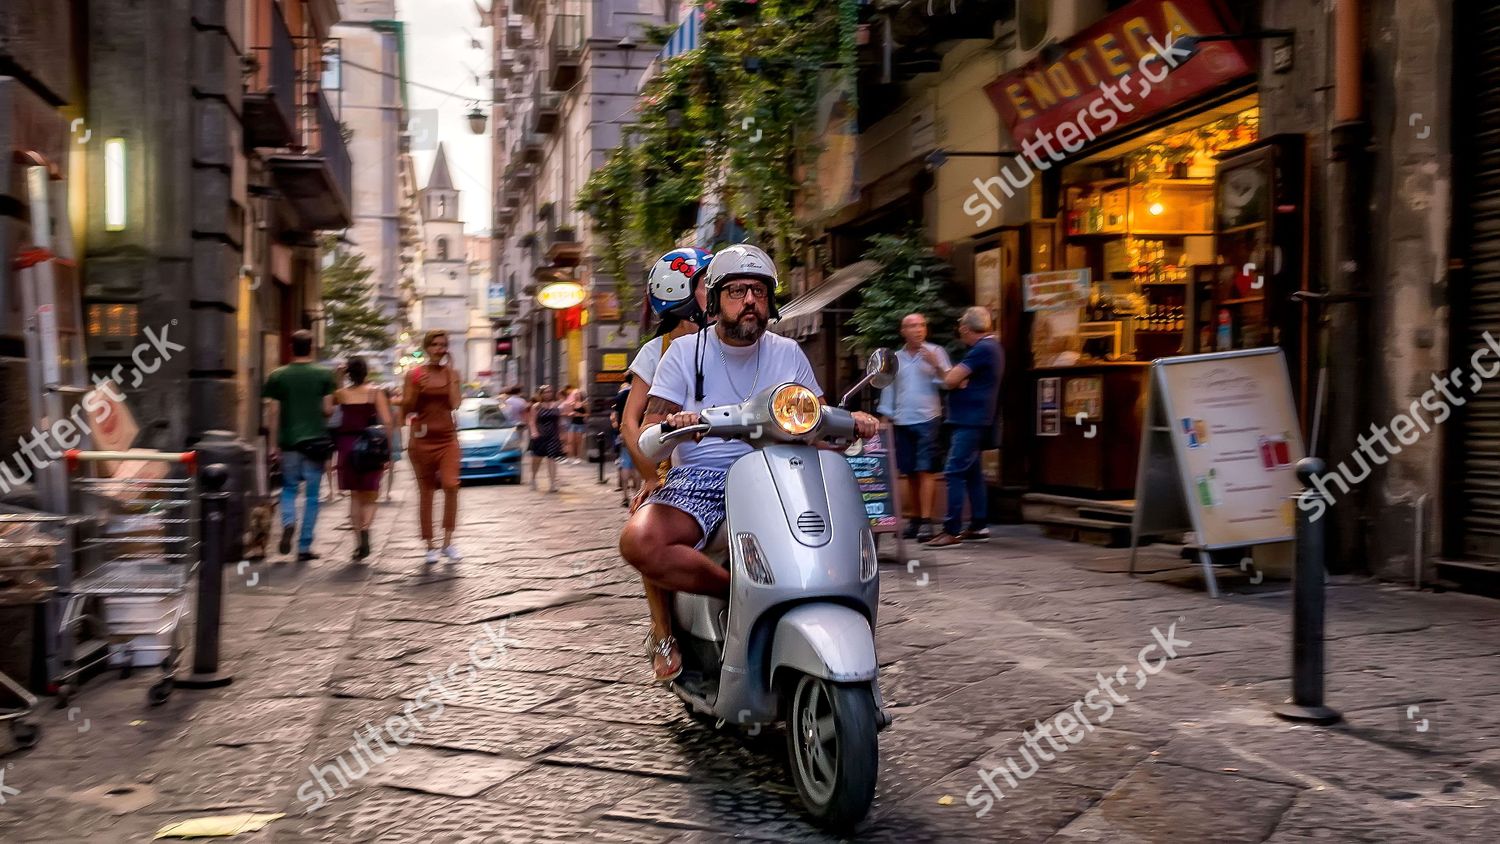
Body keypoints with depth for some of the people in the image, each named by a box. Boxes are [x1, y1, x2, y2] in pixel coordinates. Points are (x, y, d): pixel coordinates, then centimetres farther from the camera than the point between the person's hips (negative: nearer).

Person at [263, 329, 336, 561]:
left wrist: (275, 444, 6)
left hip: (288, 442, 1)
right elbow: (328, 410, -4)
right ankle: (304, 546, 6)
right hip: (316, 441, -1)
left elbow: (274, 413, 0)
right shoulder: (324, 375, -2)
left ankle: (288, 522, -13)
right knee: (312, 494, 6)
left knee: (289, 488, 16)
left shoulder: (278, 376, 1)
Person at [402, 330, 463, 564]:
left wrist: (450, 373, -6)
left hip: (447, 437, 1)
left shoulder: (452, 374, 7)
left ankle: (448, 541, -8)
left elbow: (454, 404, -7)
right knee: (426, 492, 4)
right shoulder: (414, 375, 2)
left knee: (451, 485, -18)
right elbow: (405, 411, 1)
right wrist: (417, 391, -15)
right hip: (421, 438, -1)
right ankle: (430, 545, 13)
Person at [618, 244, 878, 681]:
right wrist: (672, 425, -24)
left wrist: (850, 422, -6)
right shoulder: (685, 353, 6)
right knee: (639, 540, -33)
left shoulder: (788, 353, 14)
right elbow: (649, 435, 0)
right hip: (698, 481, -2)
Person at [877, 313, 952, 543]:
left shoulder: (935, 352, 3)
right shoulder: (896, 358, 15)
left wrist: (936, 365, -20)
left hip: (927, 420, -4)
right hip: (902, 422, 4)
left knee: (926, 471, -9)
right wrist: (886, 418, 15)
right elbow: (889, 389, 18)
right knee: (910, 473, 7)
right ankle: (917, 518, 17)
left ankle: (925, 521, -11)